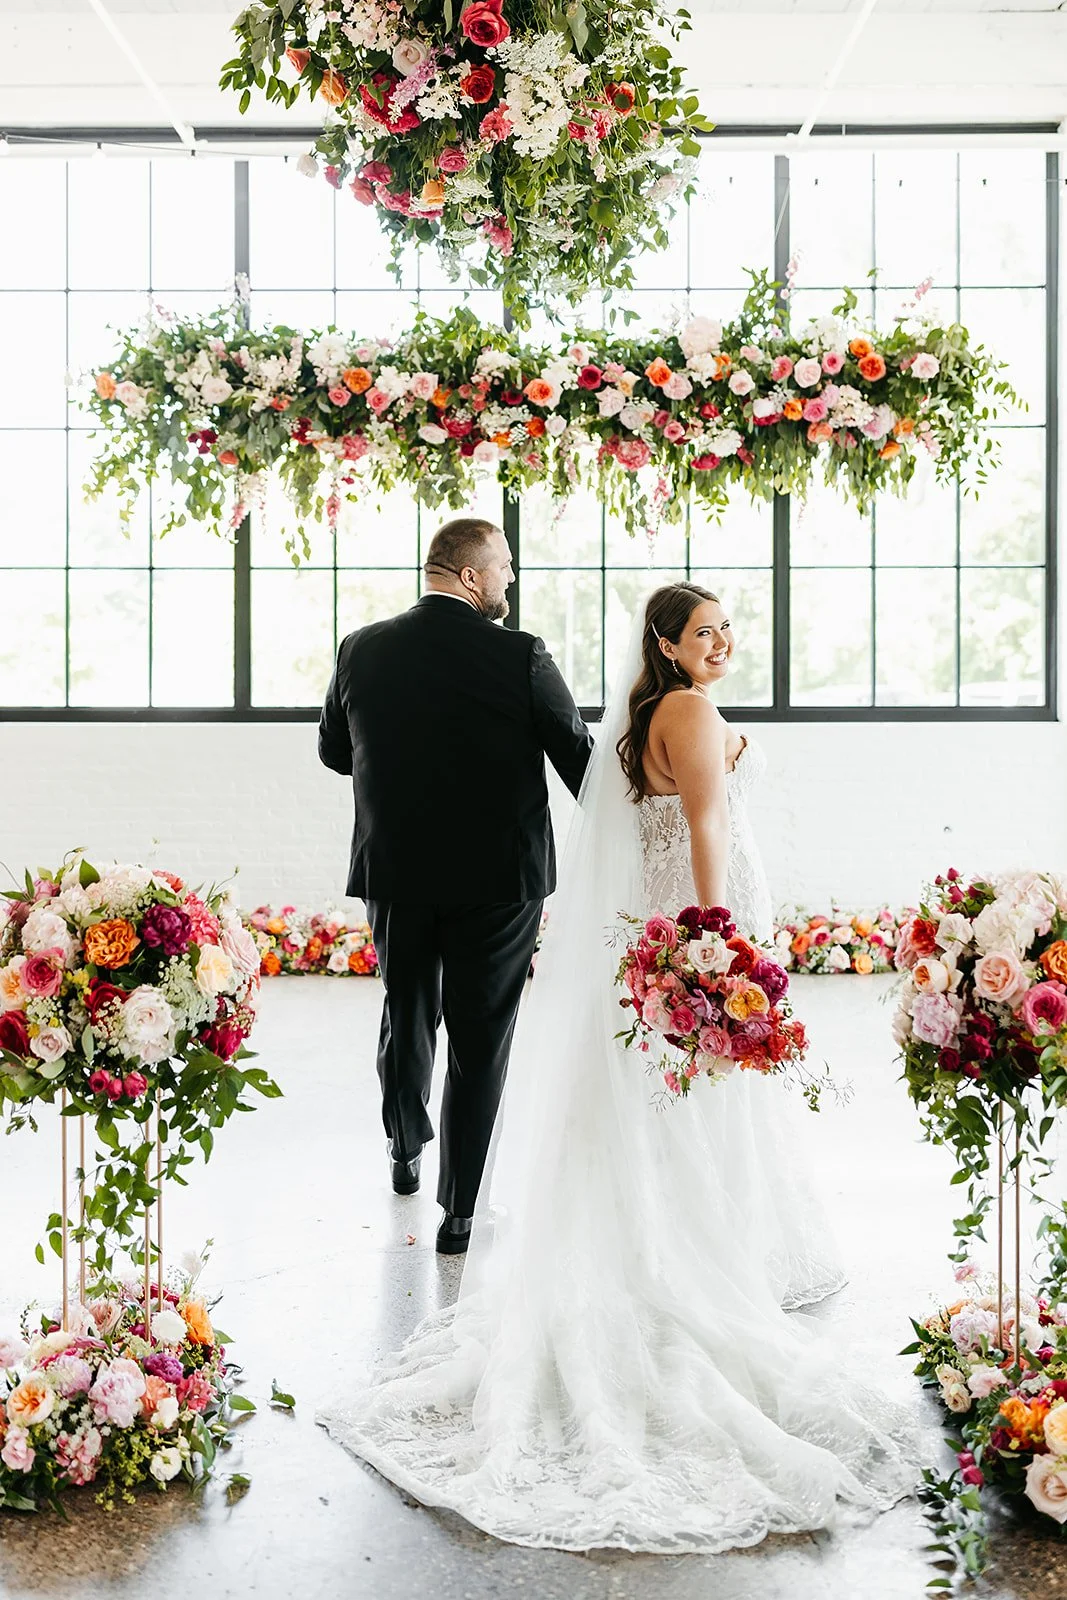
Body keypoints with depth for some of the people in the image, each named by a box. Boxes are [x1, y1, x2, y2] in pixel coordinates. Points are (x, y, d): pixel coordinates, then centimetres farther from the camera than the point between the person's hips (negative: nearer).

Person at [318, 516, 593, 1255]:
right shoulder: (520, 656, -13)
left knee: (406, 1015, 24)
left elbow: (335, 751, 10)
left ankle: (406, 1151, 45)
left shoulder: (362, 650, -4)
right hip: (498, 879, -3)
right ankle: (460, 1210, 10)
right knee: (480, 1041, 6)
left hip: (394, 872, 4)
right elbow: (580, 758, -7)